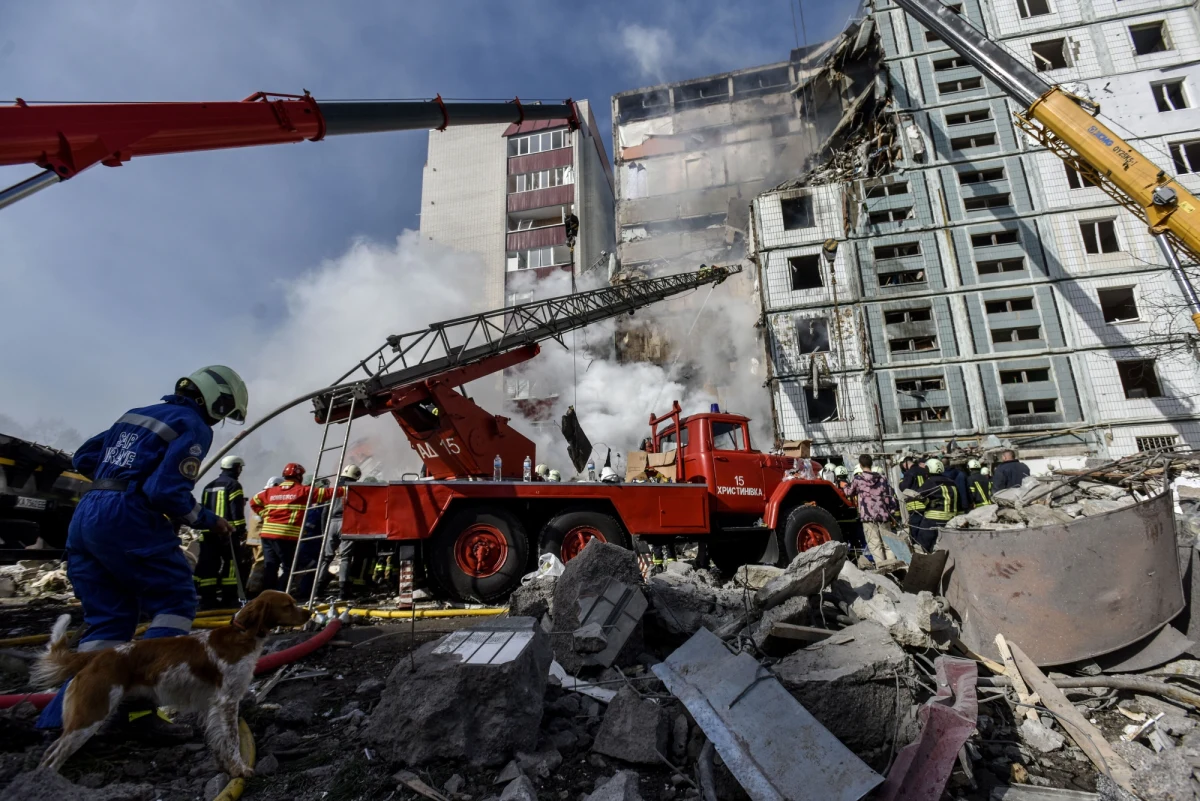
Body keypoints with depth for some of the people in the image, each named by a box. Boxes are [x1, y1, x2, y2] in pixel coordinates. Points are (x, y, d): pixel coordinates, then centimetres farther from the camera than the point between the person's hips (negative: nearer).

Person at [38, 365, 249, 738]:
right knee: (176, 604, 2)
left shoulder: (137, 413, 19)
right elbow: (168, 492, -16)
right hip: (128, 520, -9)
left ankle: (62, 718, 9)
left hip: (83, 517, 9)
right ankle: (139, 706, -4)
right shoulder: (194, 427, -7)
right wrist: (209, 521, -3)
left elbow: (84, 459, 24)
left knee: (107, 620, 14)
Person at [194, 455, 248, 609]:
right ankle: (229, 598, -4)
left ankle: (207, 597, 10)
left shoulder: (209, 486, 19)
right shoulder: (233, 485, -6)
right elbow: (237, 511, -13)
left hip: (208, 531, 8)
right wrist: (241, 530, -11)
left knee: (208, 565, 8)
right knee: (231, 563, -3)